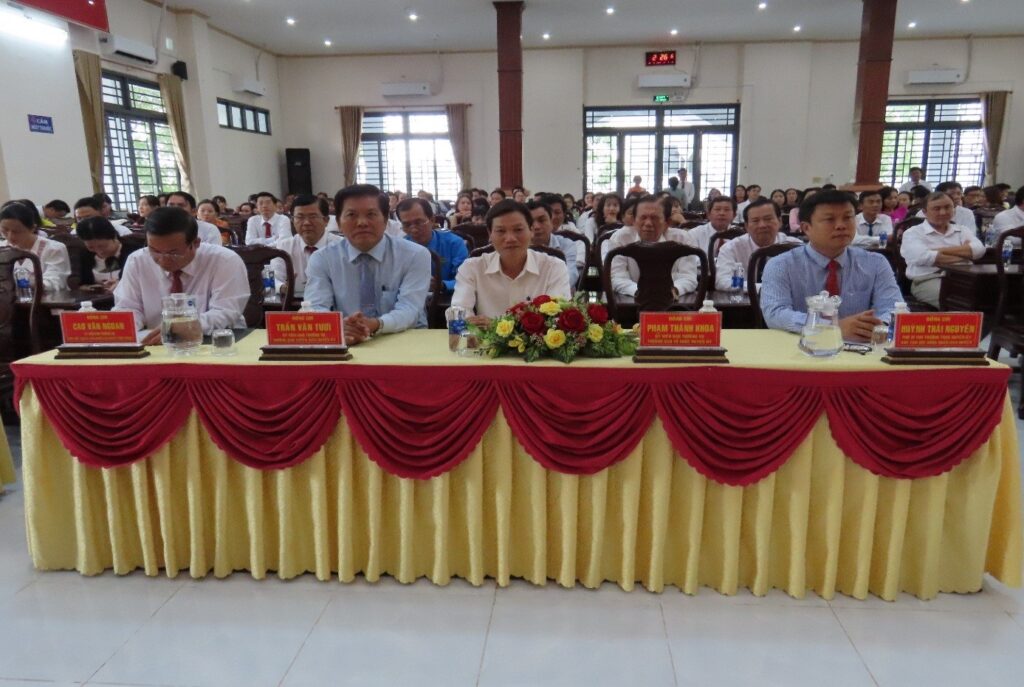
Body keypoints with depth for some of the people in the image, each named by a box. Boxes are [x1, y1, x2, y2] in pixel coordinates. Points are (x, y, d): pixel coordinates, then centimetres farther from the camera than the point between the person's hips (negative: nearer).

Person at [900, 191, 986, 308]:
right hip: (928, 280, -5)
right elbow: (924, 258, -13)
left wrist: (941, 250, -7)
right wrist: (964, 253, -2)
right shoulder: (913, 233, 8)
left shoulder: (962, 230, 22)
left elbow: (979, 250, 1)